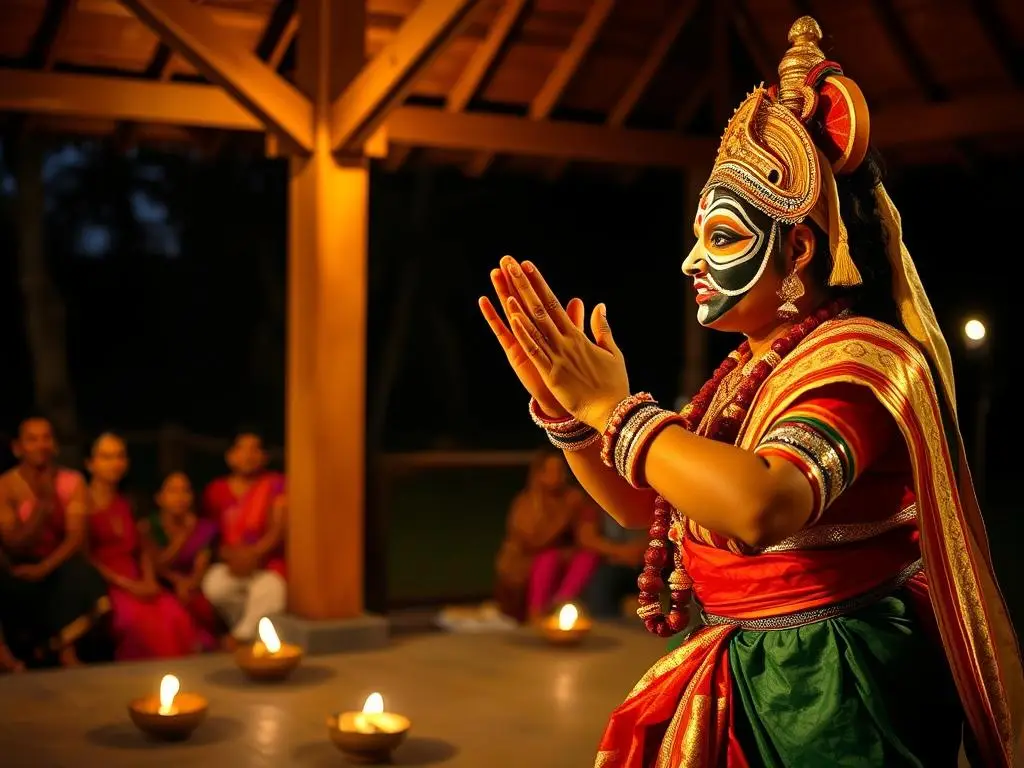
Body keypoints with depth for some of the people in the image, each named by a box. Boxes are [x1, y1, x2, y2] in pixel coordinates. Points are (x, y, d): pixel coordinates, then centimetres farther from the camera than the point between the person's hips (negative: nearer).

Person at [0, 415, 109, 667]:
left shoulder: (72, 483, -1)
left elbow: (76, 537, -11)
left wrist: (44, 567, -28)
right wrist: (44, 502, -26)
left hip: (59, 565, 1)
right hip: (22, 569, -1)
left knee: (80, 576, -30)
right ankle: (66, 652, -19)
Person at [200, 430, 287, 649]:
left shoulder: (276, 485, 2)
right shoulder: (216, 491, 9)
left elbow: (279, 530, -6)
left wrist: (255, 553, -22)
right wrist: (230, 554, -13)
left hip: (268, 564, -2)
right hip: (230, 565, 2)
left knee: (269, 591, -35)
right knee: (214, 585, -32)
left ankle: (241, 636, -7)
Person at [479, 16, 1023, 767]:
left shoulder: (855, 358, -18)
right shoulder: (751, 368, 6)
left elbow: (761, 508, -36)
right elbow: (641, 505, 11)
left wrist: (613, 408, -26)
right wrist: (565, 407, -4)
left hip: (829, 701, -8)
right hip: (746, 678, 8)